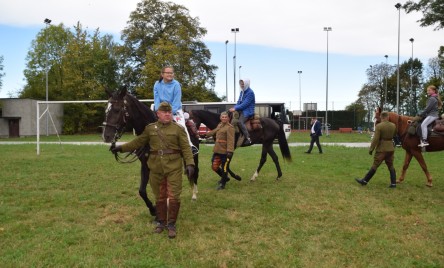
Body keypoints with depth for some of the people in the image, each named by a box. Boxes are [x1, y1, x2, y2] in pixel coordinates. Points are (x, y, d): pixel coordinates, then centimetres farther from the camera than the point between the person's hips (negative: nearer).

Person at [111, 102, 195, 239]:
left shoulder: (178, 129, -3)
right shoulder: (150, 128, 5)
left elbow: (186, 148, -7)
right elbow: (138, 142, 12)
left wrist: (190, 164, -19)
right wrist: (121, 148, 11)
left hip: (174, 168, -2)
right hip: (156, 168, 3)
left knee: (174, 197, -1)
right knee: (160, 197, 14)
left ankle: (171, 224, 16)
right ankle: (161, 222, 30)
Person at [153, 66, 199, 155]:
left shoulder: (176, 84, -11)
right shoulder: (157, 84, -1)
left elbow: (177, 101, -14)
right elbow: (157, 99, -4)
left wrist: (171, 112, -21)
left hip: (175, 110, -4)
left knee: (182, 126, -20)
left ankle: (190, 146, -19)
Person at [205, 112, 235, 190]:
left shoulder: (229, 127, -13)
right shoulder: (219, 125, 13)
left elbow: (230, 140, -21)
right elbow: (214, 132, 31)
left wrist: (229, 151, -28)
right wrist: (206, 134, 36)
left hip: (225, 151, -8)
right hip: (217, 150, 8)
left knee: (224, 167, 3)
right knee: (214, 166, 13)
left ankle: (222, 184, 19)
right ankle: (225, 177, 35)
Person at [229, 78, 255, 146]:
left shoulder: (250, 92, -12)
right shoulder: (242, 92, 16)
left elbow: (245, 104, -19)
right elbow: (239, 101, 17)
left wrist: (235, 108, -20)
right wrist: (234, 107, -3)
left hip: (247, 111, -10)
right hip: (241, 110, 10)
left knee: (240, 122, -29)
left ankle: (248, 138, -28)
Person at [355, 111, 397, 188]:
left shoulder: (379, 126, -15)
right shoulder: (393, 125, 2)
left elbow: (375, 139, -17)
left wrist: (371, 149, -10)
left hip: (381, 149, -5)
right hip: (391, 149, 5)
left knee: (375, 165, 0)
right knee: (391, 166, 11)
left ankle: (365, 181, 8)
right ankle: (393, 183, 11)